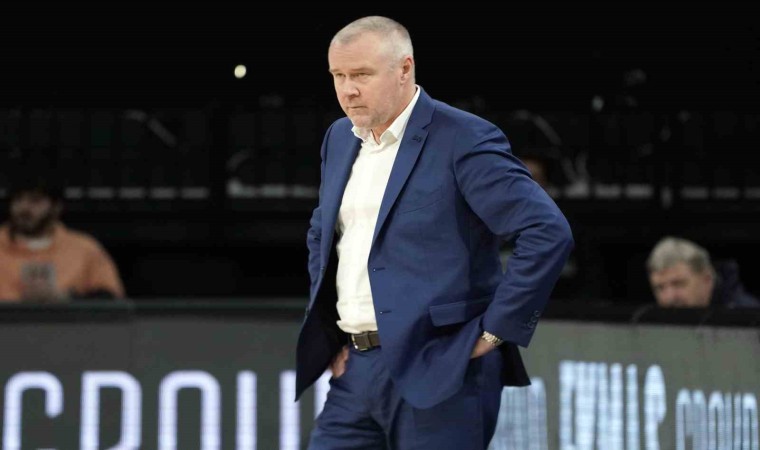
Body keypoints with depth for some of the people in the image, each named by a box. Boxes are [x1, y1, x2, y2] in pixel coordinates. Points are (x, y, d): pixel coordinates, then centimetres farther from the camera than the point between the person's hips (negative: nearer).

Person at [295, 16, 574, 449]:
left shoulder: (464, 139, -11)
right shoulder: (340, 138, 14)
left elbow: (549, 234, -18)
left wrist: (494, 332, -15)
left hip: (436, 370, -7)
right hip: (356, 369, 7)